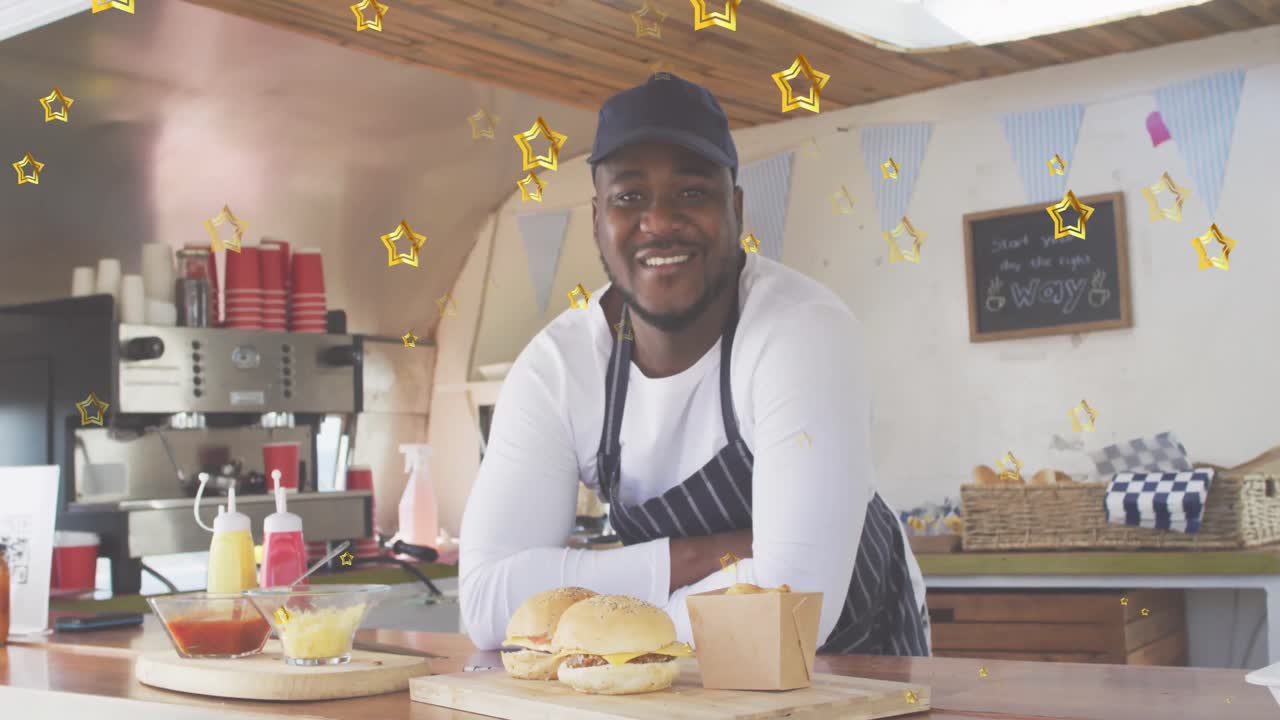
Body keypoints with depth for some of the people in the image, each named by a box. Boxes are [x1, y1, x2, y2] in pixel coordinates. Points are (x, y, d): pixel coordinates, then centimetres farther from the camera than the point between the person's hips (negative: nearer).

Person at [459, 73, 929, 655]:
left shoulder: (806, 331, -25)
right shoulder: (555, 365, -14)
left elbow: (794, 602, -34)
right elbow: (486, 602, -20)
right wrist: (703, 556, -27)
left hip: (859, 657, -3)